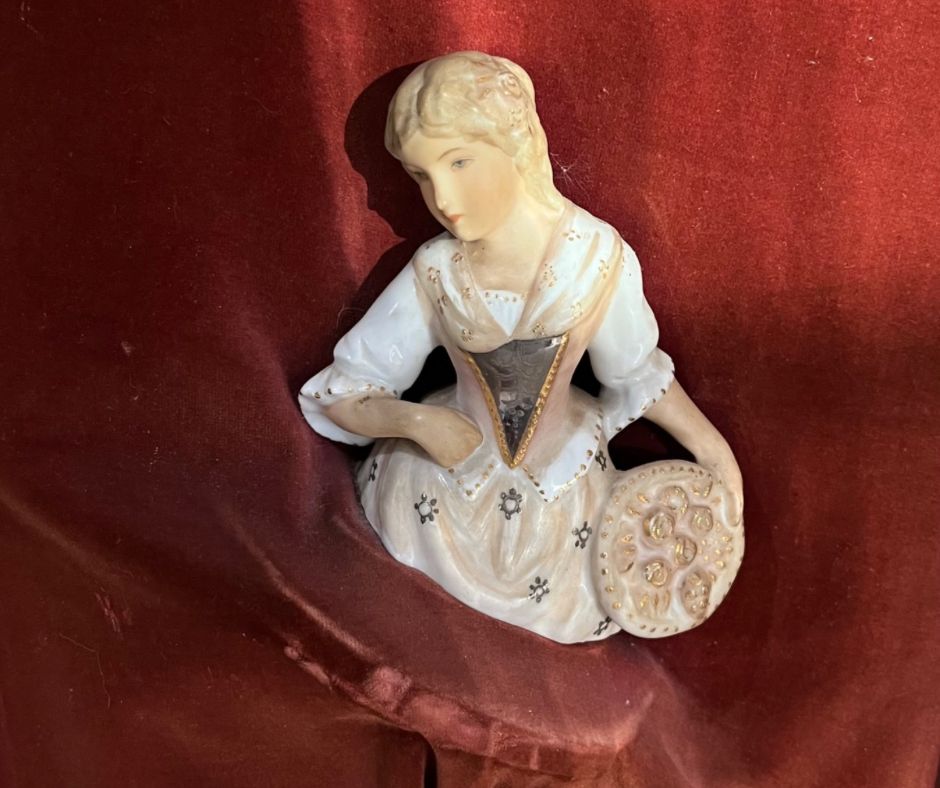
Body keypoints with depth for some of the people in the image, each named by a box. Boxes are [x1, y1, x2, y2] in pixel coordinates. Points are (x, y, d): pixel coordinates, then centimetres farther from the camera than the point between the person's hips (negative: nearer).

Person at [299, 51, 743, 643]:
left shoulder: (595, 256, -21)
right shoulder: (434, 276, -20)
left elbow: (638, 372, -4)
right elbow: (338, 395, -12)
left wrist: (714, 450, -7)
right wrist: (417, 421, -29)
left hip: (562, 487, 1)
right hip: (447, 491, 0)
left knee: (585, 615, 15)